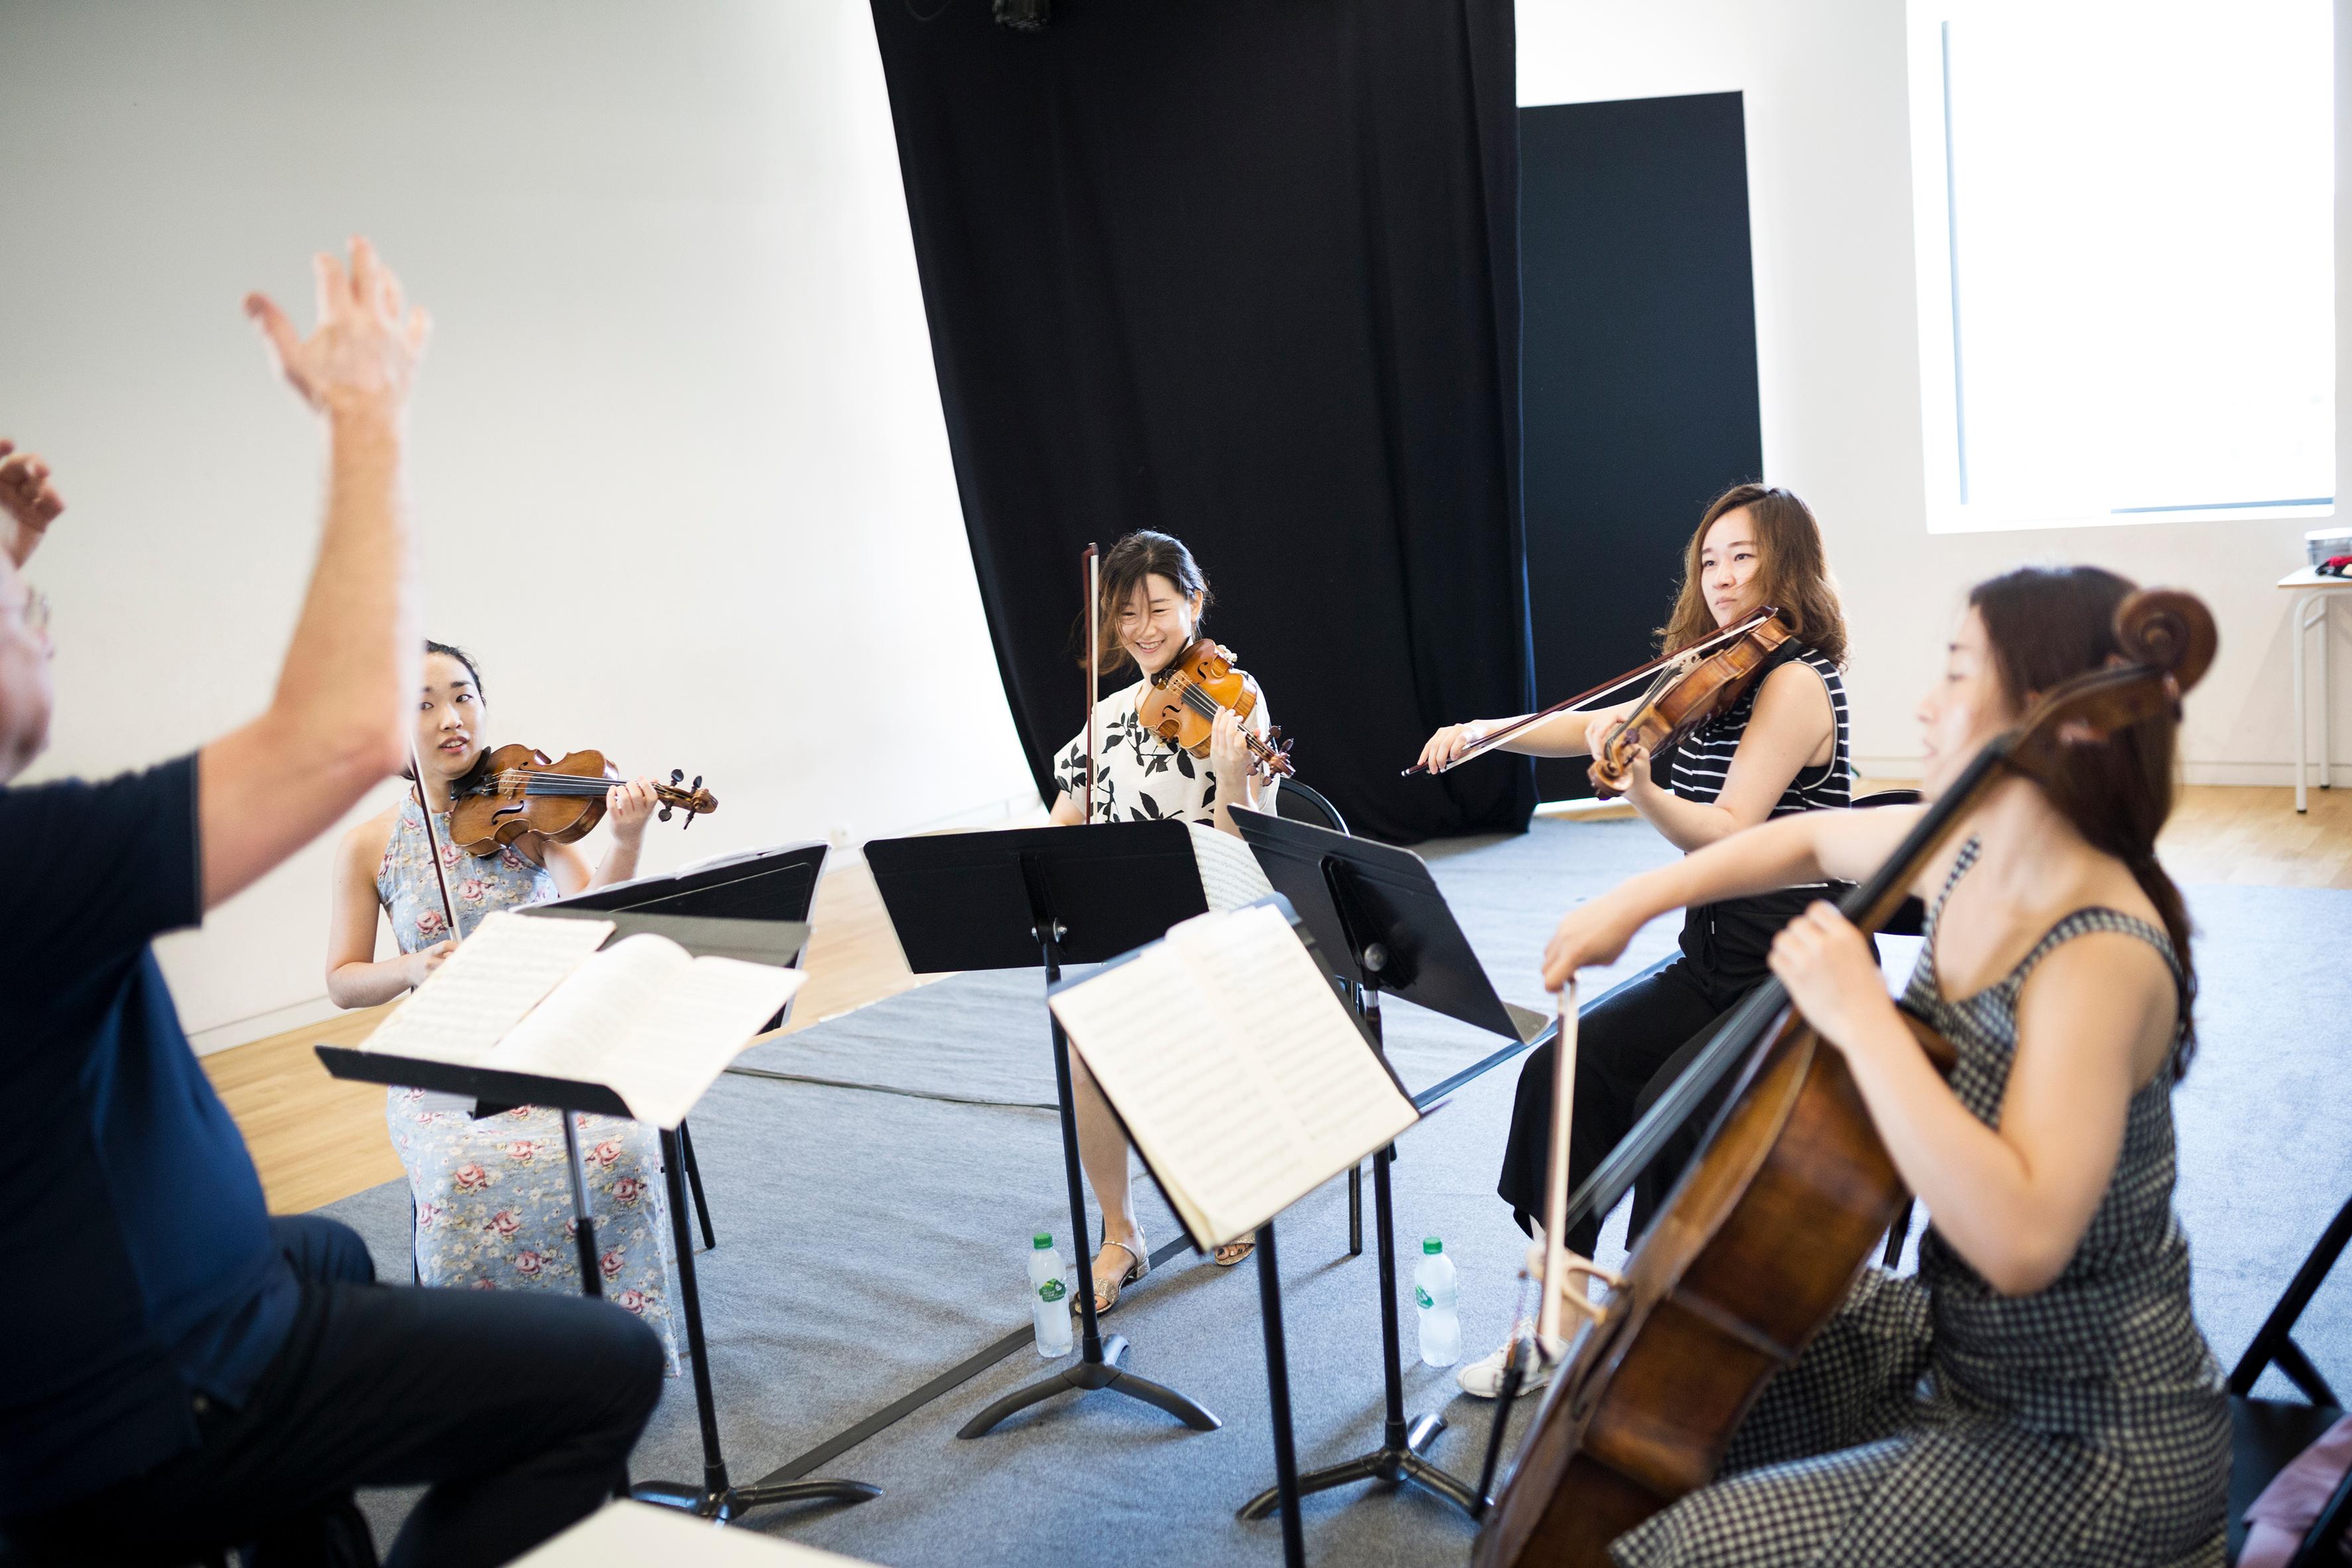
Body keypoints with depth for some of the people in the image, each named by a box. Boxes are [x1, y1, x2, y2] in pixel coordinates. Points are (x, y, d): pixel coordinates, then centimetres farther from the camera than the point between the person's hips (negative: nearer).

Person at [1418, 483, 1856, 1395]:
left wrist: (1638, 787, -38)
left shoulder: (1797, 681, -14)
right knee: (1562, 1071, -9)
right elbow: (1599, 726, 14)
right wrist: (1491, 732, -1)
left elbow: (1728, 837, -23)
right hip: (1711, 962, 8)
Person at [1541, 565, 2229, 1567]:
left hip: (2092, 1445, -9)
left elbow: (2020, 1240, -39)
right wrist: (1633, 904, 11)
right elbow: (1809, 839, 19)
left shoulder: (2102, 959, -28)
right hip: (1955, 1341, 9)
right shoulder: (1964, 853, -2)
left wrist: (1862, 1020, -35)